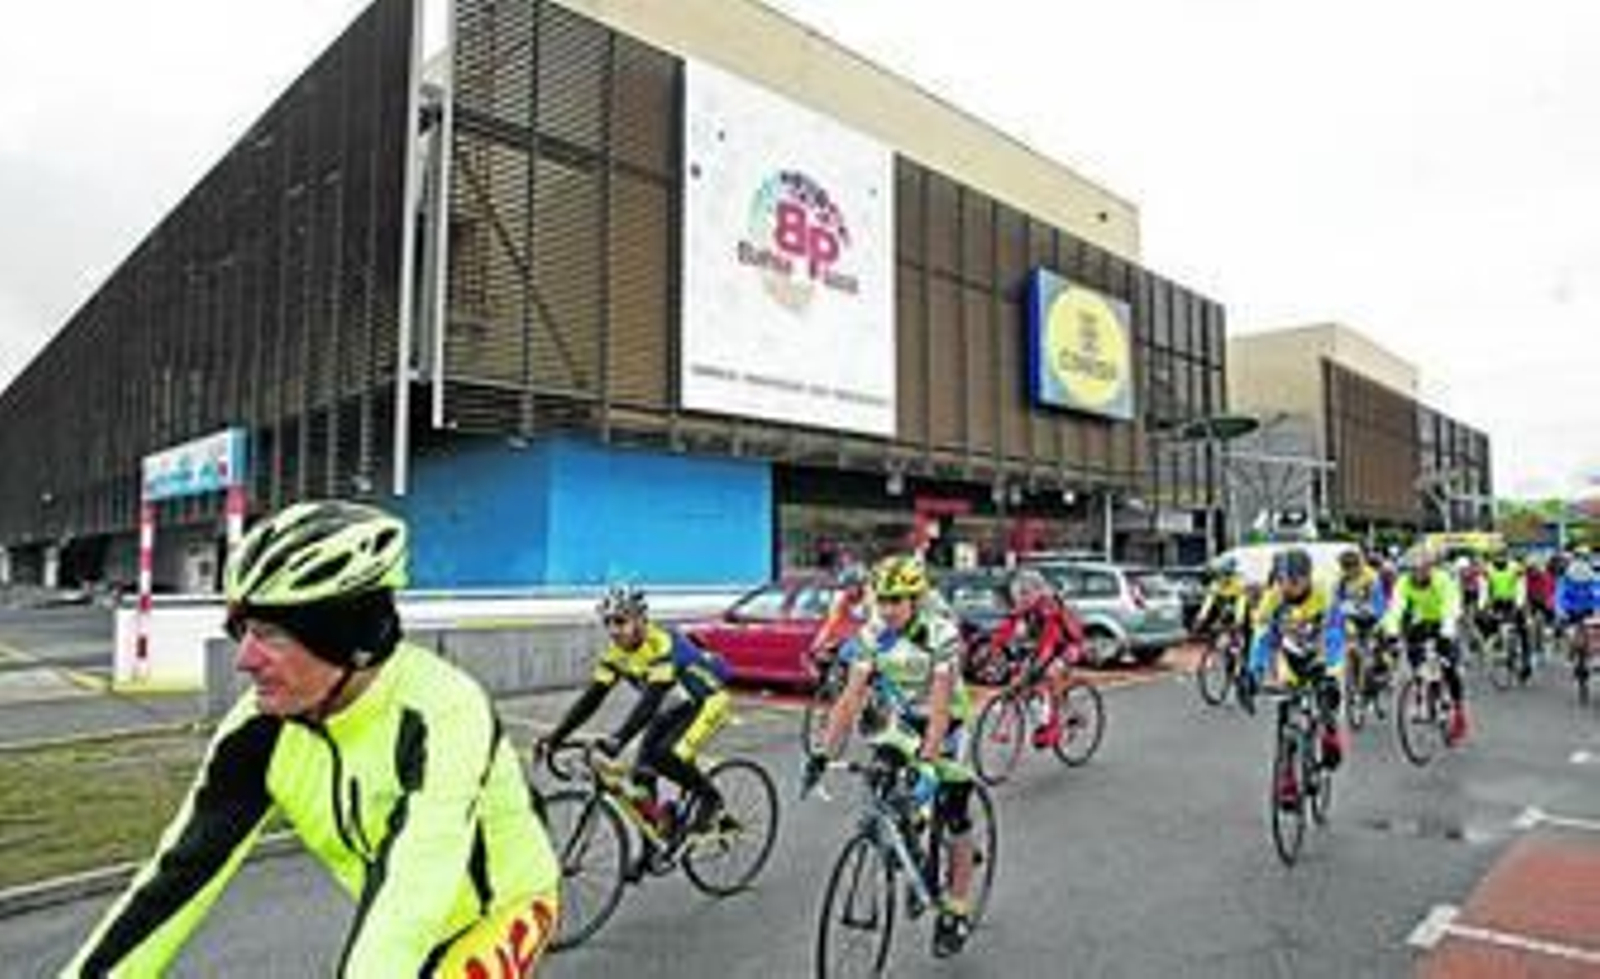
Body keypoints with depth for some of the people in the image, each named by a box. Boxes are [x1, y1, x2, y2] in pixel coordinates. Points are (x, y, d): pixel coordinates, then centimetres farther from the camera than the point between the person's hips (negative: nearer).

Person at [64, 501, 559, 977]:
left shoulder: (441, 714, -35)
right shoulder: (264, 727, -18)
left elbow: (411, 893, -44)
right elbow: (184, 869, -15)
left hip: (501, 907, -5)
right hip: (396, 924, 5)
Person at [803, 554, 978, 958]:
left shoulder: (941, 633, -29)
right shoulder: (872, 634, -16)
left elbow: (939, 706, -33)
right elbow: (851, 698, -18)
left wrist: (927, 761, -43)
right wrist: (823, 752, -25)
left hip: (945, 723, -4)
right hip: (903, 720, 4)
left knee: (954, 819, -1)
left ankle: (957, 912, 15)